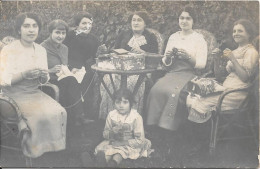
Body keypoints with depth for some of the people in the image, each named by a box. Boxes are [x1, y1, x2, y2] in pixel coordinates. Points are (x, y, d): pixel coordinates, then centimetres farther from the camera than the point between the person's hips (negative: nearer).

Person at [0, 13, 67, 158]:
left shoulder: (41, 50, 8)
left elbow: (44, 81, 12)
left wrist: (44, 76, -12)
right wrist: (24, 75, -27)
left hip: (35, 92, 6)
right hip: (15, 94, -5)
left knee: (59, 112, -17)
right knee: (40, 115, -27)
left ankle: (51, 147, 1)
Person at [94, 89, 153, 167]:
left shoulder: (136, 117, -15)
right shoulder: (111, 115, -4)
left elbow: (140, 140, -15)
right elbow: (105, 134, 5)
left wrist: (123, 143, -22)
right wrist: (112, 132, -19)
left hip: (130, 144, -3)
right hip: (114, 141, 3)